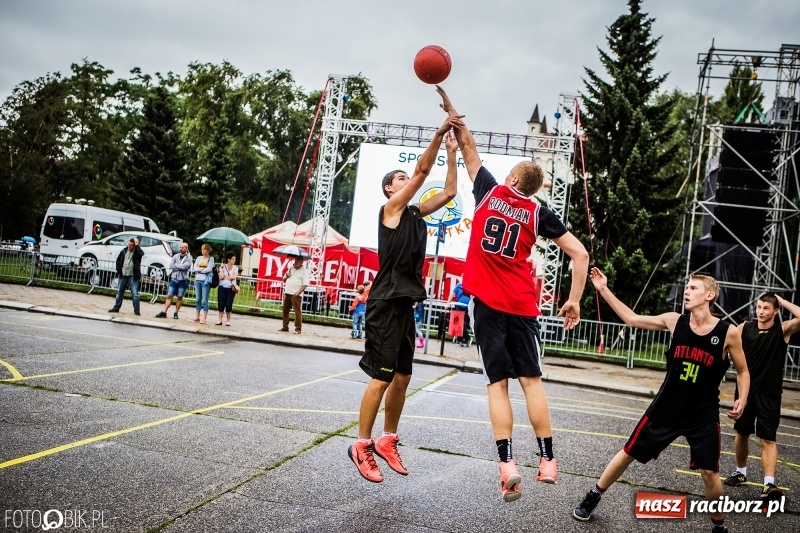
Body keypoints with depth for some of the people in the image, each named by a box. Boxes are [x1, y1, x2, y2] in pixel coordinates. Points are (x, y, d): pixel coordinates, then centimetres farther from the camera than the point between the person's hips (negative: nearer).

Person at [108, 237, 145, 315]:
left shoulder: (137, 252, -4)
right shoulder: (124, 251, 7)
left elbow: (142, 253, -28)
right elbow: (118, 260, 18)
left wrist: (137, 245, -21)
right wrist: (119, 270, 9)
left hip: (133, 276, -5)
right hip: (123, 275, 5)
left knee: (135, 293, -8)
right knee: (120, 292, 13)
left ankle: (136, 310, -4)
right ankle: (116, 307, 24)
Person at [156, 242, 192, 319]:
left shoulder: (189, 258, -2)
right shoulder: (175, 257, 9)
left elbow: (184, 266, -18)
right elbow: (171, 266, -3)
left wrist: (176, 265, -6)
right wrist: (180, 268, -11)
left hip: (183, 281, -3)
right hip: (174, 279, 3)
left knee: (180, 297, 3)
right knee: (169, 296, 0)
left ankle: (176, 313, 11)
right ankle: (163, 312, -2)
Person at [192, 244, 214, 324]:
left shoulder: (211, 259, 0)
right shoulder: (199, 258, 12)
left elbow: (209, 269, -12)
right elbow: (194, 268, 3)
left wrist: (199, 270, -5)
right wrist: (203, 269, -9)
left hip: (206, 281, -5)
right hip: (197, 280, 5)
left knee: (204, 300, -5)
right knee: (197, 299, 9)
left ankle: (204, 318, -3)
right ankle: (197, 316, 15)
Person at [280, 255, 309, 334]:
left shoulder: (304, 271, -3)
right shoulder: (291, 269, 16)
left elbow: (305, 284, -11)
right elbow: (284, 280, 22)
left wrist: (298, 293, -20)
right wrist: (286, 275, -1)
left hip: (296, 294, -6)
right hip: (287, 293, 6)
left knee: (298, 312, -6)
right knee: (285, 310, 9)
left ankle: (298, 328, -3)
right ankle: (285, 327, 18)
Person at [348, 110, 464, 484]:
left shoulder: (416, 213, 16)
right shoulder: (390, 209, -4)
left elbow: (449, 192, 17)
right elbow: (422, 170, -13)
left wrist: (452, 154, 14)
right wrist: (439, 133, -14)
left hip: (405, 303, 8)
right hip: (386, 303, -8)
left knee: (402, 376, 11)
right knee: (381, 377, -8)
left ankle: (387, 440, 22)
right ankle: (362, 446, 0)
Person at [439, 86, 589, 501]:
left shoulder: (490, 192, 4)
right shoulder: (540, 214, 5)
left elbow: (468, 146, 15)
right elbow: (580, 254, 0)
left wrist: (449, 107, 23)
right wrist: (574, 299, 5)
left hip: (486, 301, 0)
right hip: (522, 305, 1)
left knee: (497, 383, 1)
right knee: (531, 380, 7)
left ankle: (507, 464, -8)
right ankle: (547, 460, 8)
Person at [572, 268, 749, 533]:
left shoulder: (728, 333, -10)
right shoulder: (674, 321, -6)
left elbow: (743, 371, 4)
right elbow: (631, 318, 0)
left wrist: (742, 399, -13)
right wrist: (604, 289, -4)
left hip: (703, 415, -2)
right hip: (666, 407, 2)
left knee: (709, 472, -1)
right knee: (629, 453, 9)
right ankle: (593, 497, 27)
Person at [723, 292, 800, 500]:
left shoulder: (783, 330, -8)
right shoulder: (744, 328, -1)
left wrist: (783, 301, -14)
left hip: (769, 393, -3)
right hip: (745, 389, 3)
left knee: (768, 439, -7)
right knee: (741, 433, 16)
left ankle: (769, 484, -12)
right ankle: (740, 473, 34)